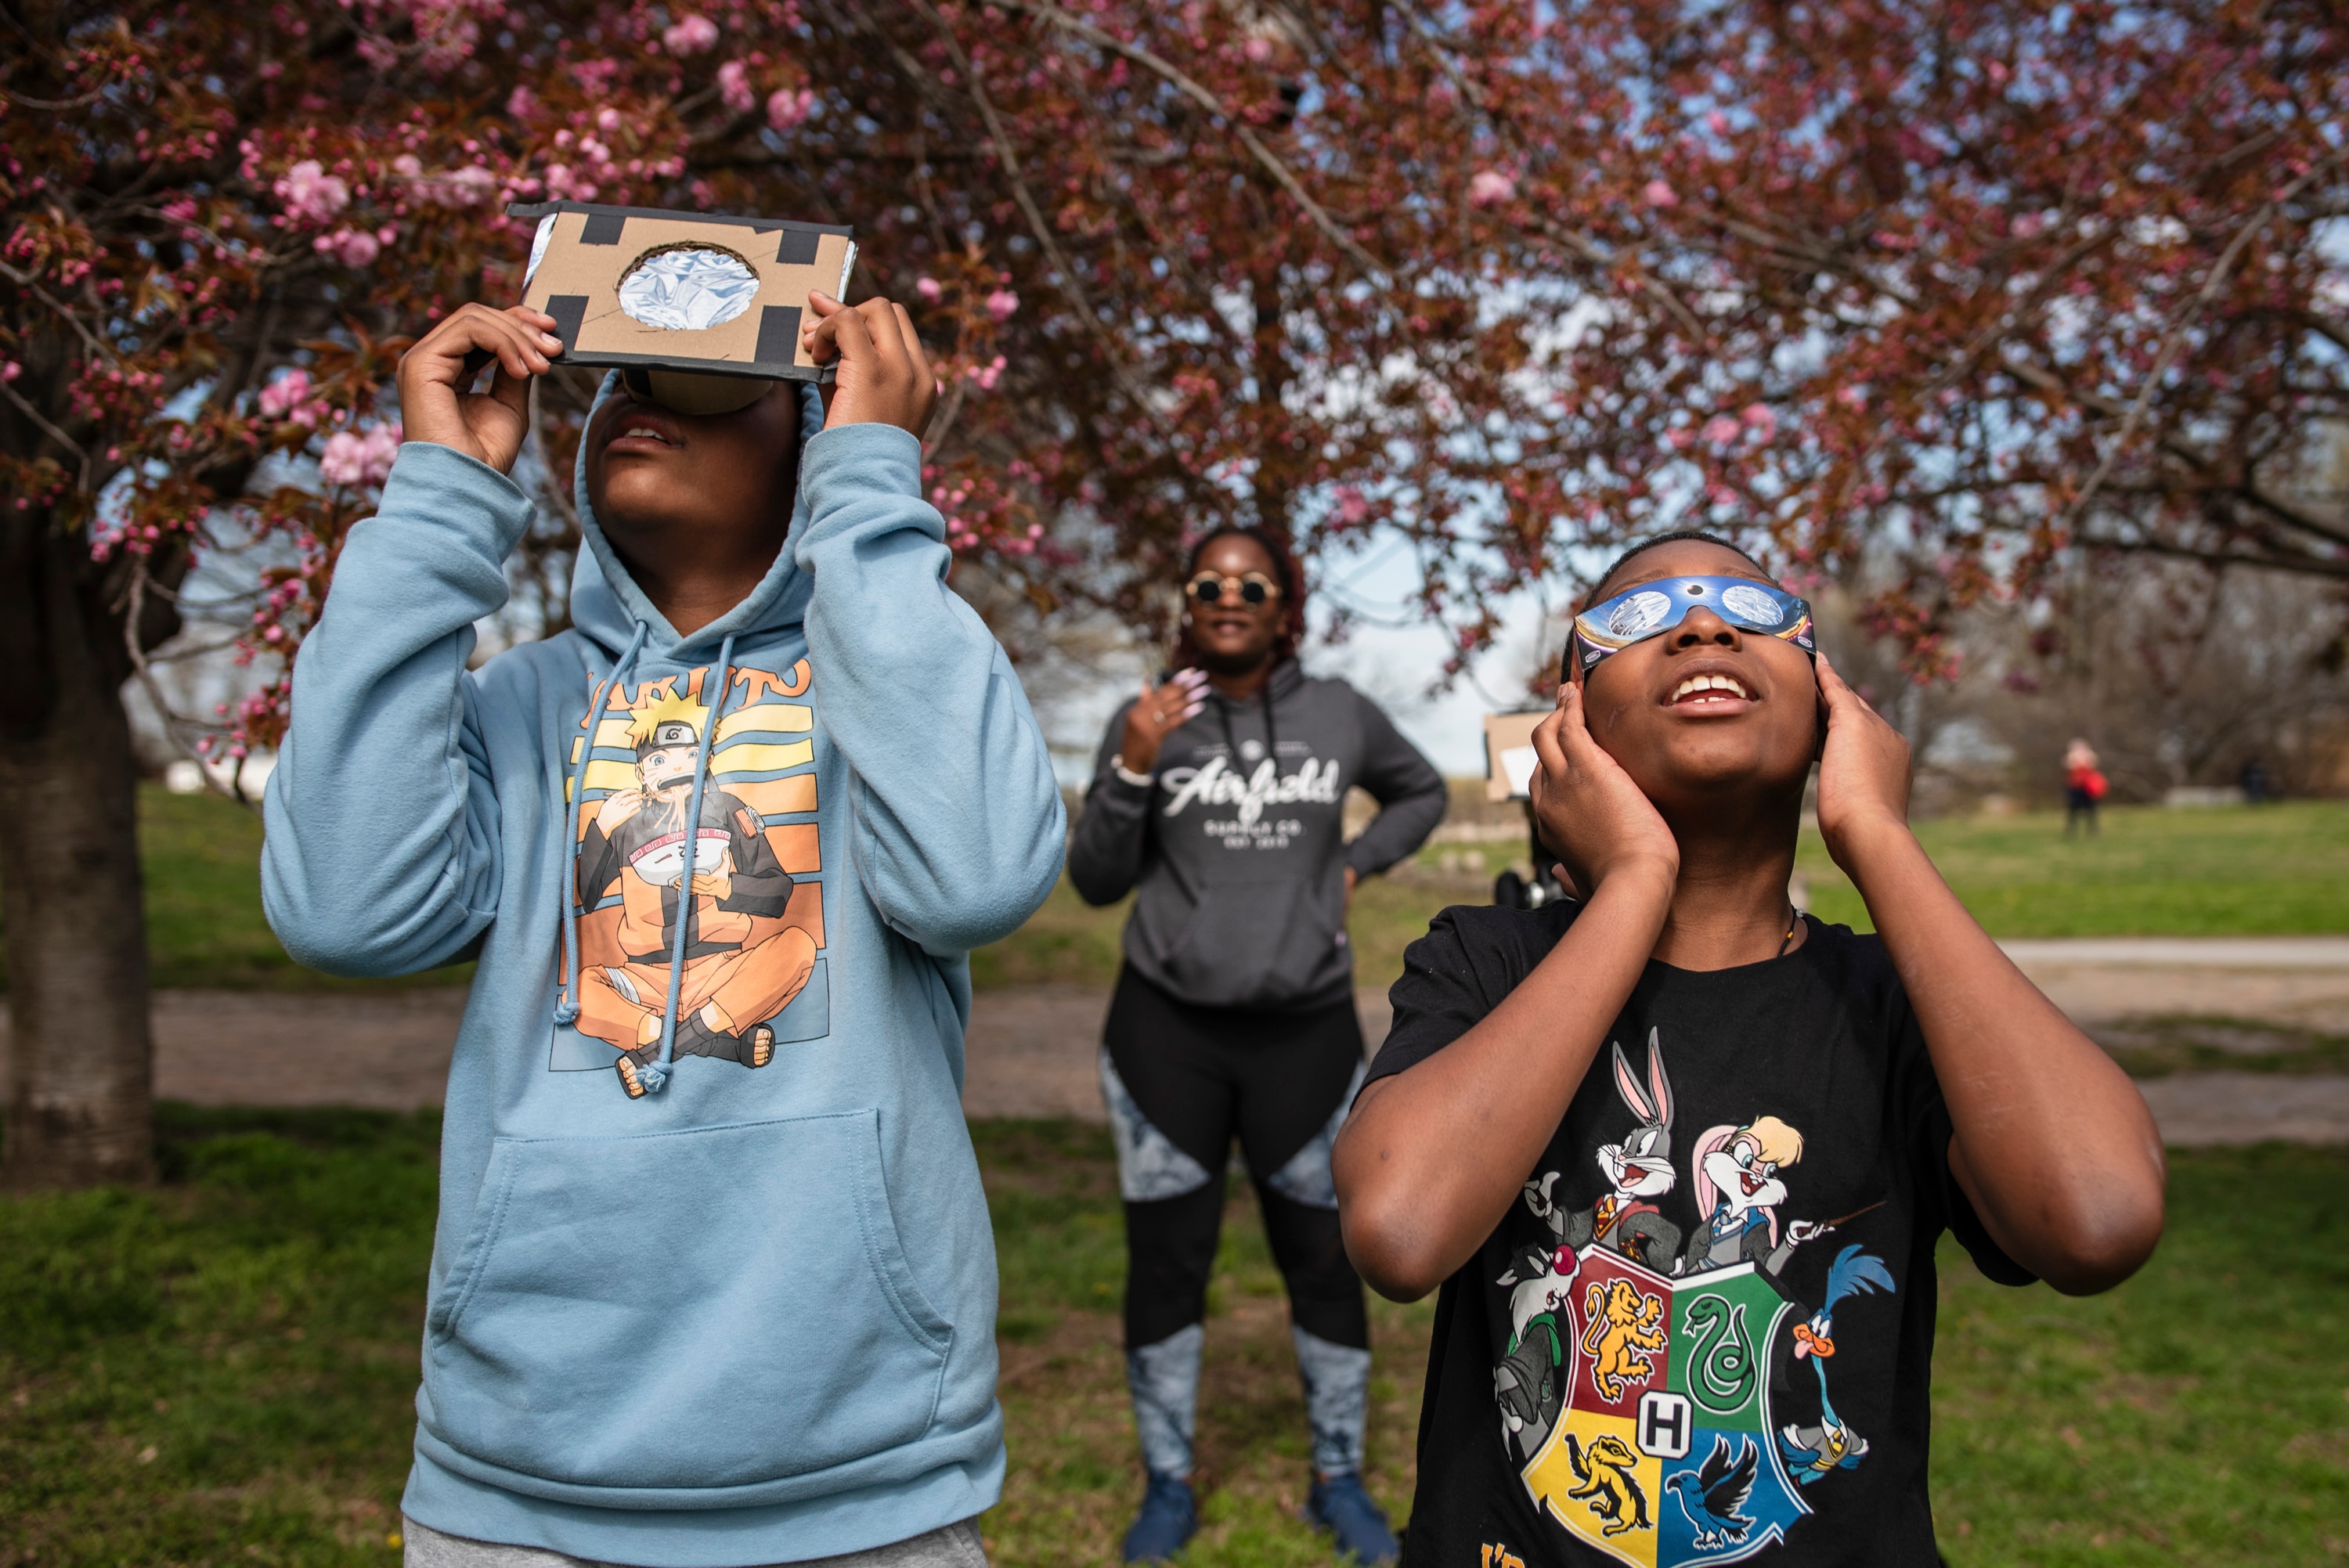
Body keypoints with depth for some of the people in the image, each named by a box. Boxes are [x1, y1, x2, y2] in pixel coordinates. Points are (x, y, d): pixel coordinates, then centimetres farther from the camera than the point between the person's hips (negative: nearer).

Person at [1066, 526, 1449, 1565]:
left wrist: (1358, 864, 3)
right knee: (1166, 1264, 6)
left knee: (1323, 1258, 9)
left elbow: (1421, 792, 19)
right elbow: (1095, 882, -2)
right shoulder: (1148, 720, -2)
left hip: (1306, 1031, 1)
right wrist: (1134, 770, -16)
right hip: (1167, 1031, 0)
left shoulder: (1338, 713, 1)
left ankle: (1340, 1482, 26)